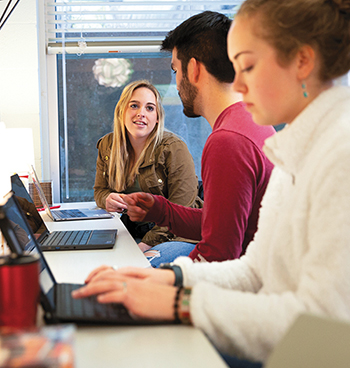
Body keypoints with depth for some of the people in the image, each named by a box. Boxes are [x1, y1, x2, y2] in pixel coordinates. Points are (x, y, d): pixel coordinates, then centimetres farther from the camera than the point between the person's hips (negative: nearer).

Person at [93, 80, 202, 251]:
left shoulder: (174, 149, -12)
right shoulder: (107, 145, 7)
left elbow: (180, 211, -15)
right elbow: (100, 190, 17)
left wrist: (148, 244, -25)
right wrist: (108, 199, -9)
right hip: (127, 234, 6)